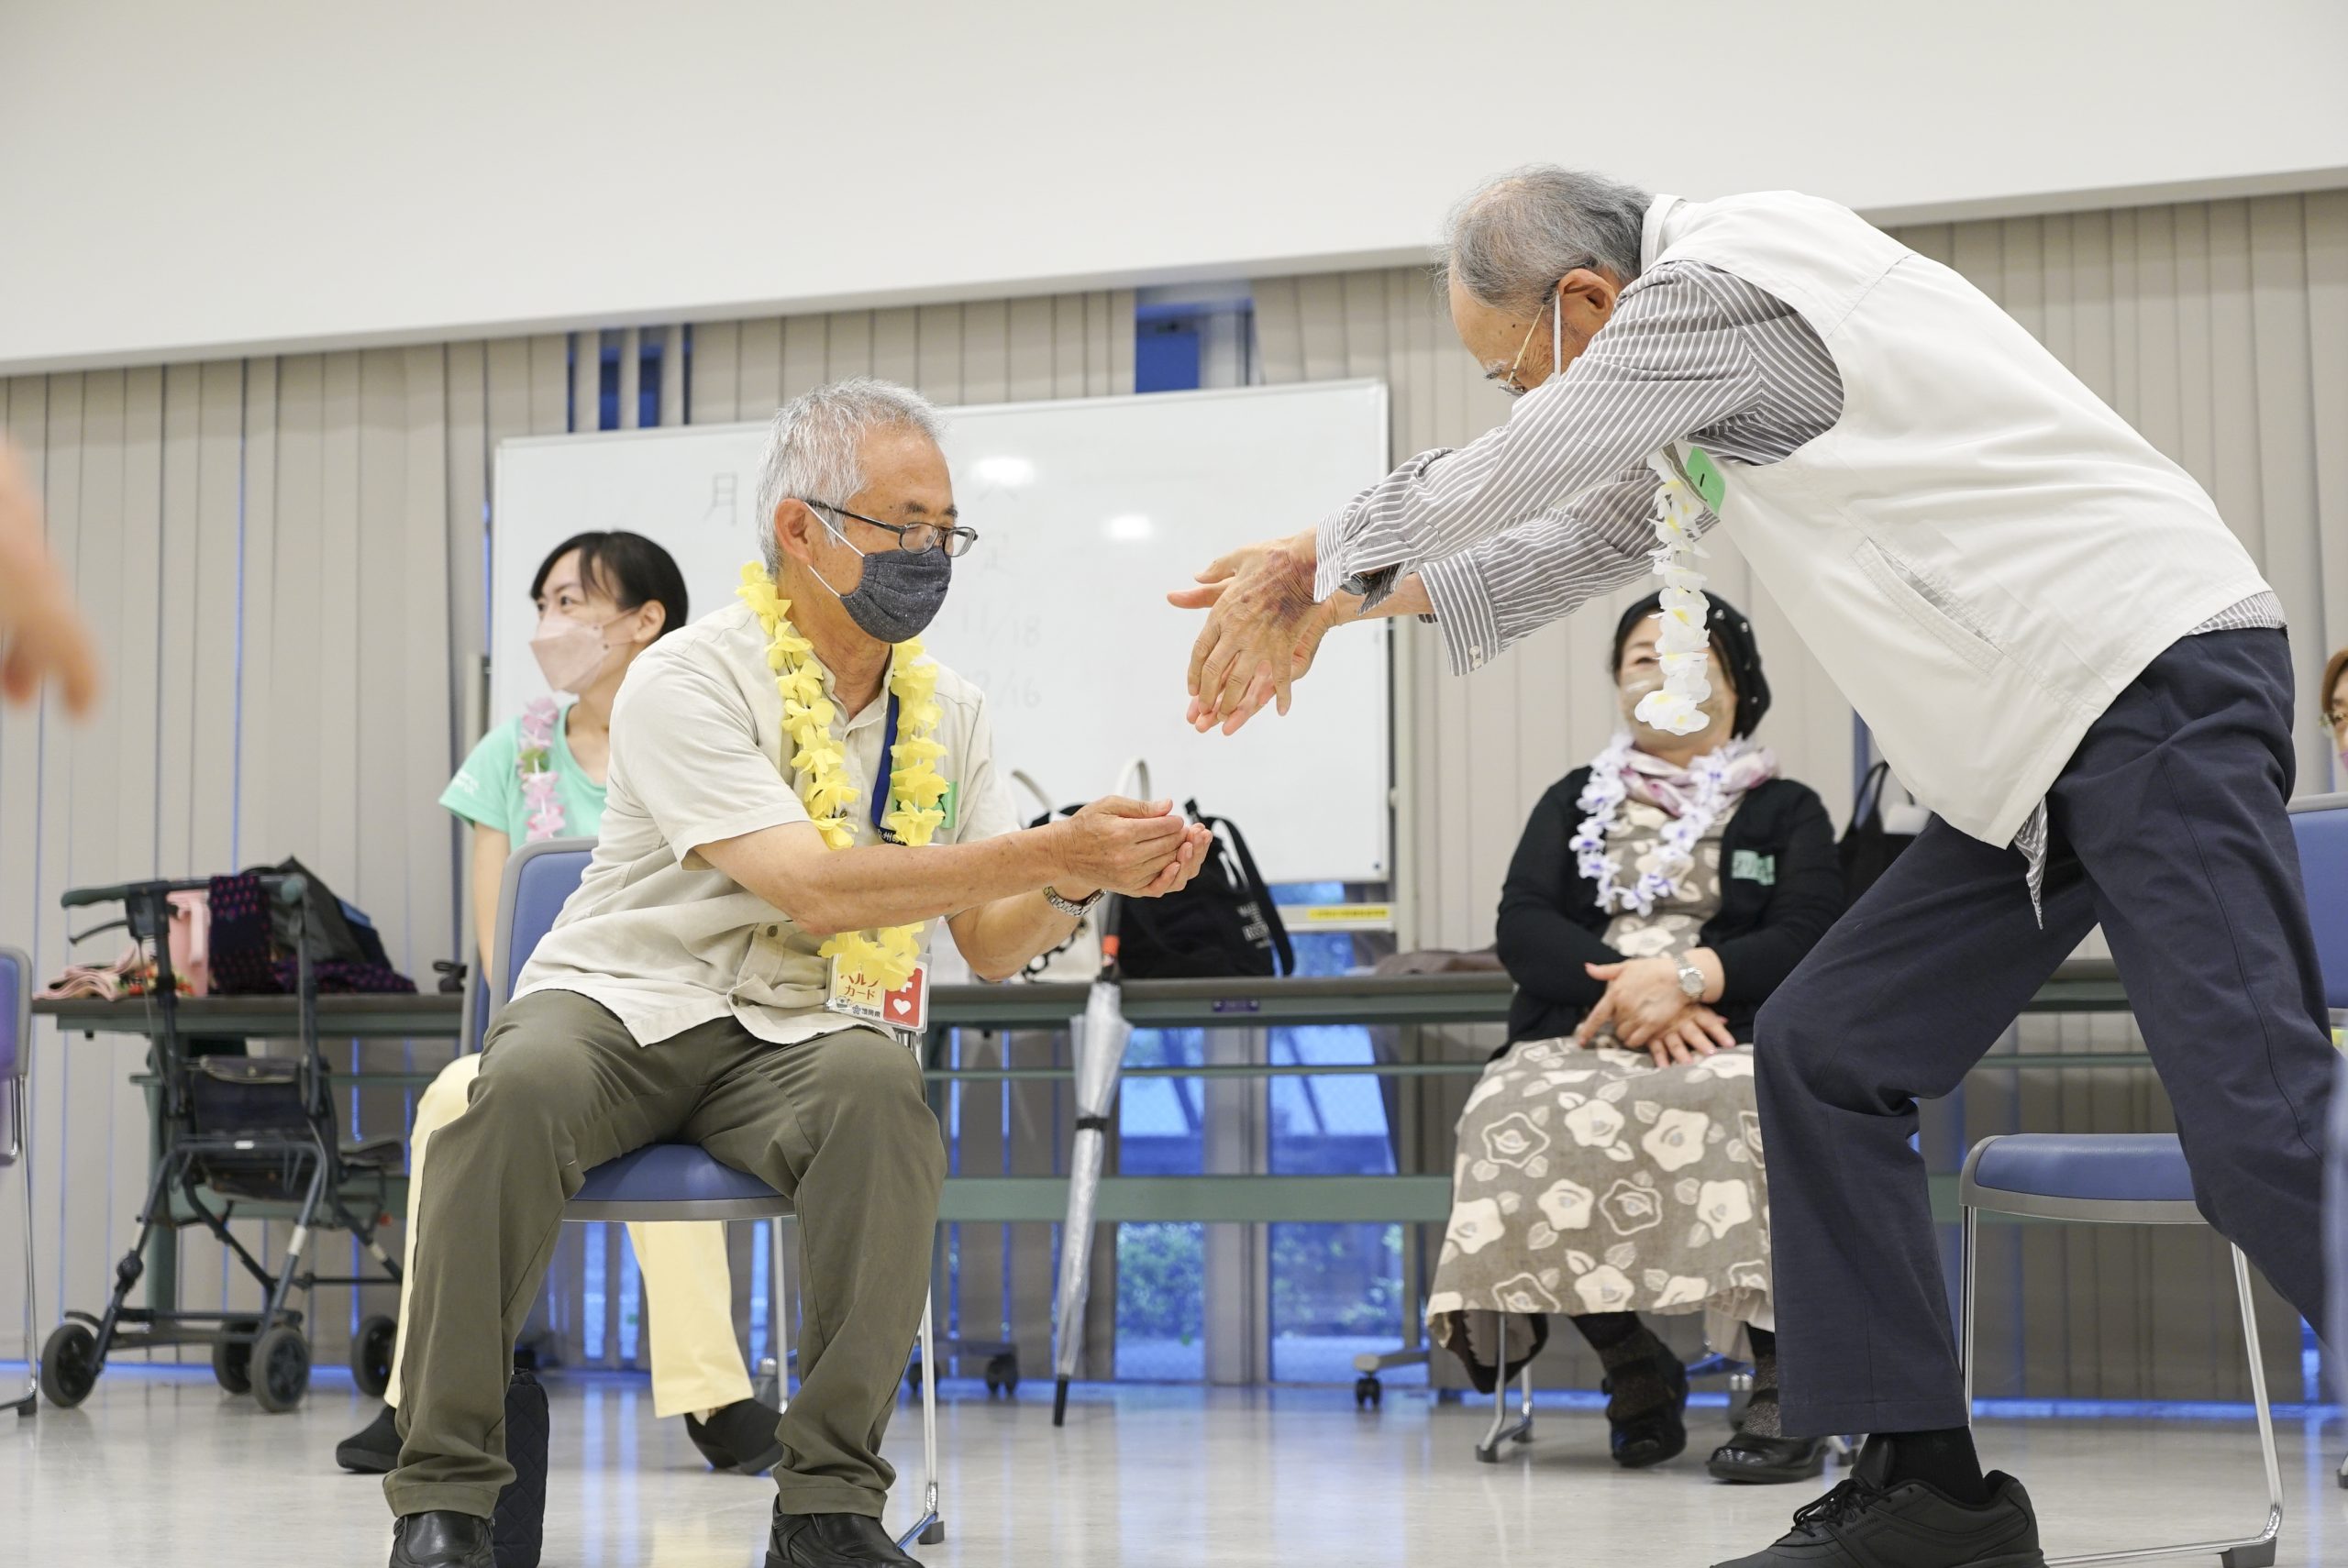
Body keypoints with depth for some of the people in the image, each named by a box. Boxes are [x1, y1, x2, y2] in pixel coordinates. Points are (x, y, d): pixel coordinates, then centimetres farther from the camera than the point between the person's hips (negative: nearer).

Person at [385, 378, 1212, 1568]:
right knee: (524, 1085, -37)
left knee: (881, 1091, -34)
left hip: (799, 1035, 3)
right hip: (625, 1001, -3)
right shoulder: (690, 679, -9)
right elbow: (814, 890, -21)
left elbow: (990, 947, 9)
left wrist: (1083, 883, -14)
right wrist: (1046, 854, -23)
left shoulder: (948, 714, 9)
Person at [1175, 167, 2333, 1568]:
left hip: (2155, 677, -10)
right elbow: (1586, 534, 29)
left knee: (2261, 1131, -18)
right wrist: (1323, 585, 25)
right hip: (2041, 747, 10)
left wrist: (1320, 573, 12)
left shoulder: (1719, 290, -13)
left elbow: (1482, 491, -6)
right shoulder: (1710, 327, 17)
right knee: (1826, 1054, 6)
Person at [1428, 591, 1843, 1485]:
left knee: (1728, 1114, -40)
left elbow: (1807, 940, 3)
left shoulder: (1785, 811, 21)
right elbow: (1521, 928, 10)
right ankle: (1632, 1364, -18)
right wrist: (1628, 987, -9)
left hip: (1732, 1040, -2)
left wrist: (1684, 978, -15)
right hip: (1577, 1041, 2)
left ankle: (1783, 1386, -36)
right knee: (1531, 1121, -35)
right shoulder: (1575, 802, 27)